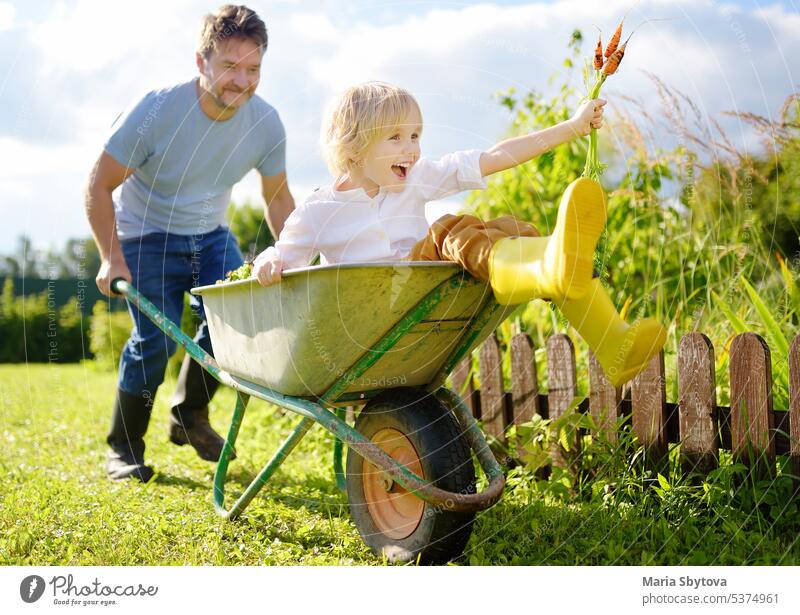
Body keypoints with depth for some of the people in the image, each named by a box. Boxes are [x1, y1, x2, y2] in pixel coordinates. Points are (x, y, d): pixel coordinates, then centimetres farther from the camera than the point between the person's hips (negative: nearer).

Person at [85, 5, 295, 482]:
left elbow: (277, 198, 3)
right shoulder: (157, 111, -25)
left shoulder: (266, 124, -13)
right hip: (147, 235, -4)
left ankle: (190, 415, 9)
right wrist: (111, 258, -22)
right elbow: (99, 186, -16)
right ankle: (124, 449, 5)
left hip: (210, 234, 4)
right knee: (156, 338, -17)